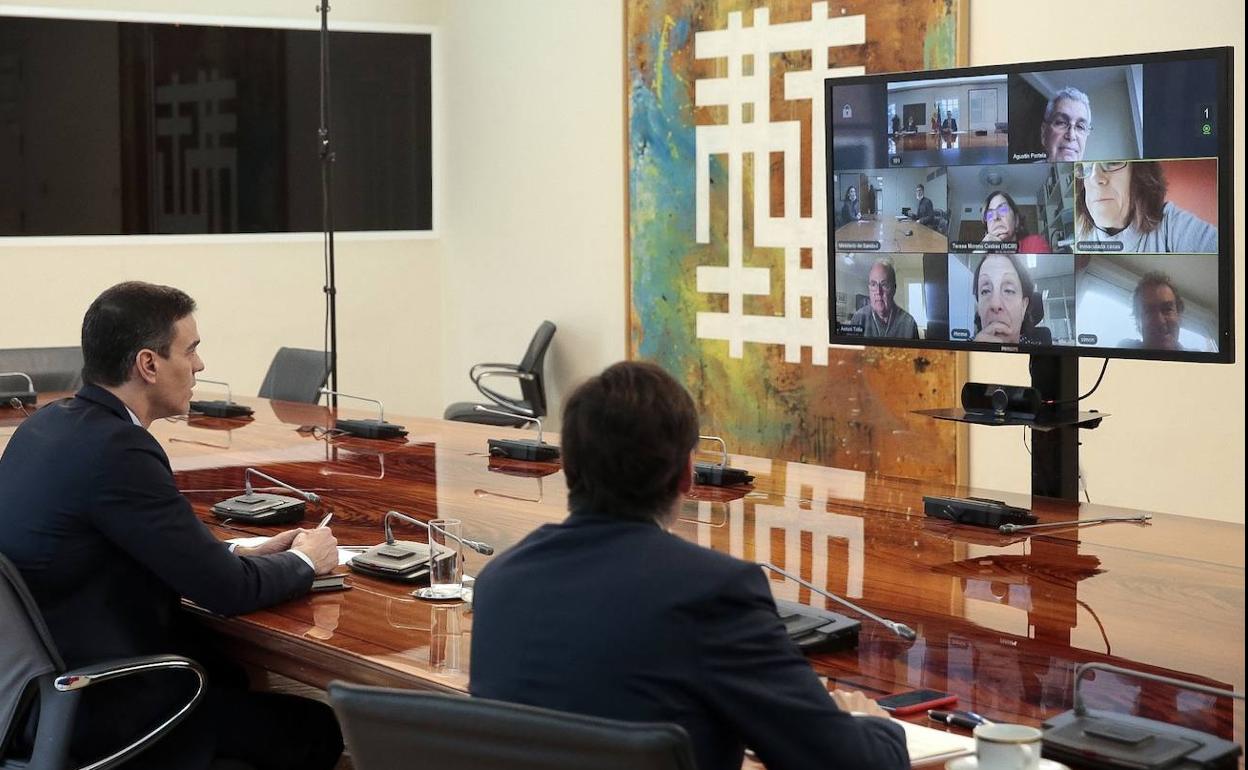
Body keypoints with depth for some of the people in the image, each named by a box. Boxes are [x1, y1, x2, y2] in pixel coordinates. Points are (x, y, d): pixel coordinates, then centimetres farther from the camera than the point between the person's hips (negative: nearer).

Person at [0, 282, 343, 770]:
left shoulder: (50, 422, 5)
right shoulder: (115, 449, -23)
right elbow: (227, 590, -18)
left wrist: (251, 554, 11)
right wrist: (304, 560, 1)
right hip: (98, 710, -10)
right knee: (319, 729, 1)